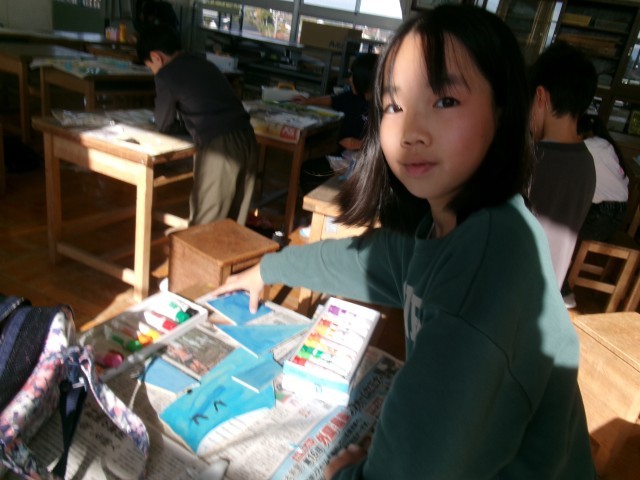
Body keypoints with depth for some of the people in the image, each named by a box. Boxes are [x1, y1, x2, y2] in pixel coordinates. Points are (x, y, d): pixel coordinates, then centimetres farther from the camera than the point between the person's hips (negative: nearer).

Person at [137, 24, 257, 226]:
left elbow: (164, 125, 11)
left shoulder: (166, 75, 2)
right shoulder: (204, 64, 22)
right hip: (246, 140, 7)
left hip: (219, 148, -7)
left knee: (204, 223, 5)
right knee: (233, 222, 16)